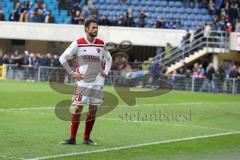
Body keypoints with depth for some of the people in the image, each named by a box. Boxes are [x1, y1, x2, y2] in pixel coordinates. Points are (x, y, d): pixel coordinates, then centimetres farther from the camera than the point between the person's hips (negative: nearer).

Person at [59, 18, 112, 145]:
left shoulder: (101, 44, 6)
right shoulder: (78, 44, -4)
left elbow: (109, 59, 23)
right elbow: (62, 58, 0)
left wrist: (106, 71, 9)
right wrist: (72, 73, -3)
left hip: (97, 81, 3)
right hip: (82, 81, -3)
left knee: (93, 109, 2)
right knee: (78, 108, -6)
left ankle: (86, 138, 10)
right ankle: (72, 138, -2)